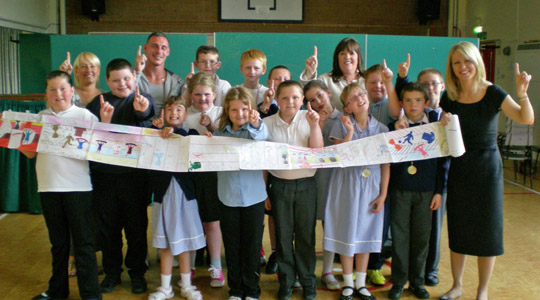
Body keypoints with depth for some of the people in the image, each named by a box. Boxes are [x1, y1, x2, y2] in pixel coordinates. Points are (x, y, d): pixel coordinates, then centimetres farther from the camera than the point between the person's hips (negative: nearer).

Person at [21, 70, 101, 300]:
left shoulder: (84, 115, -2)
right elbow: (30, 153, 10)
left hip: (77, 186, -4)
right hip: (49, 187, 4)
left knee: (83, 241, 2)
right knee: (58, 241, 17)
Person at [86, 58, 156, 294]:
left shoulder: (143, 100, -1)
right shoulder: (98, 103, 6)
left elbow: (147, 116, -25)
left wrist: (142, 109, -49)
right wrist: (103, 122, -20)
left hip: (134, 174, -2)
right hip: (104, 174, 3)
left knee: (136, 224, 7)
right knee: (107, 224, 12)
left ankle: (137, 272, 24)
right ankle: (111, 271, 28)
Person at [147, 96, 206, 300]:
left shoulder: (191, 134, 1)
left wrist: (173, 130, -27)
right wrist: (157, 128, -12)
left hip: (184, 193, -1)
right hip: (163, 192, 1)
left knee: (183, 242, 8)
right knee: (165, 244, 10)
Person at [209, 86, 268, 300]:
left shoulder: (255, 129, -3)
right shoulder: (219, 133, 6)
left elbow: (260, 136, -26)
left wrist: (255, 123, -47)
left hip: (253, 196, -2)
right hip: (228, 196, 2)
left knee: (252, 245, 7)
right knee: (231, 245, 10)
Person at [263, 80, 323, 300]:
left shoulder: (309, 119, -2)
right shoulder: (267, 123, -2)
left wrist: (314, 126, -17)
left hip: (306, 184, 0)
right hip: (280, 185, 0)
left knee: (306, 235, 8)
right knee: (283, 235, 9)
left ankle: (308, 281, 25)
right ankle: (286, 281, 25)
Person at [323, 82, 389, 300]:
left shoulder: (381, 128, 2)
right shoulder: (341, 126, -2)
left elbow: (385, 164, 2)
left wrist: (383, 194, -2)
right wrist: (349, 132, -20)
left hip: (372, 185, 2)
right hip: (346, 185, -2)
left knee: (366, 232, 9)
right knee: (347, 231, 5)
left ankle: (361, 283, 23)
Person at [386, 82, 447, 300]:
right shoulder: (394, 126, -1)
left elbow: (442, 161, 5)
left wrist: (439, 191, 2)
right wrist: (396, 132, -21)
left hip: (426, 191, 1)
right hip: (400, 190, 0)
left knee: (421, 237, 8)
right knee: (399, 236, 5)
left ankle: (417, 281, 24)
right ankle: (398, 281, 18)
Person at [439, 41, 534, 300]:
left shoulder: (492, 93, -8)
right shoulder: (449, 98, 0)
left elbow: (527, 119, -18)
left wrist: (522, 93, -33)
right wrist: (444, 124, -14)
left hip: (487, 167, -2)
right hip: (458, 168, 3)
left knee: (487, 230, 5)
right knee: (457, 229, 9)